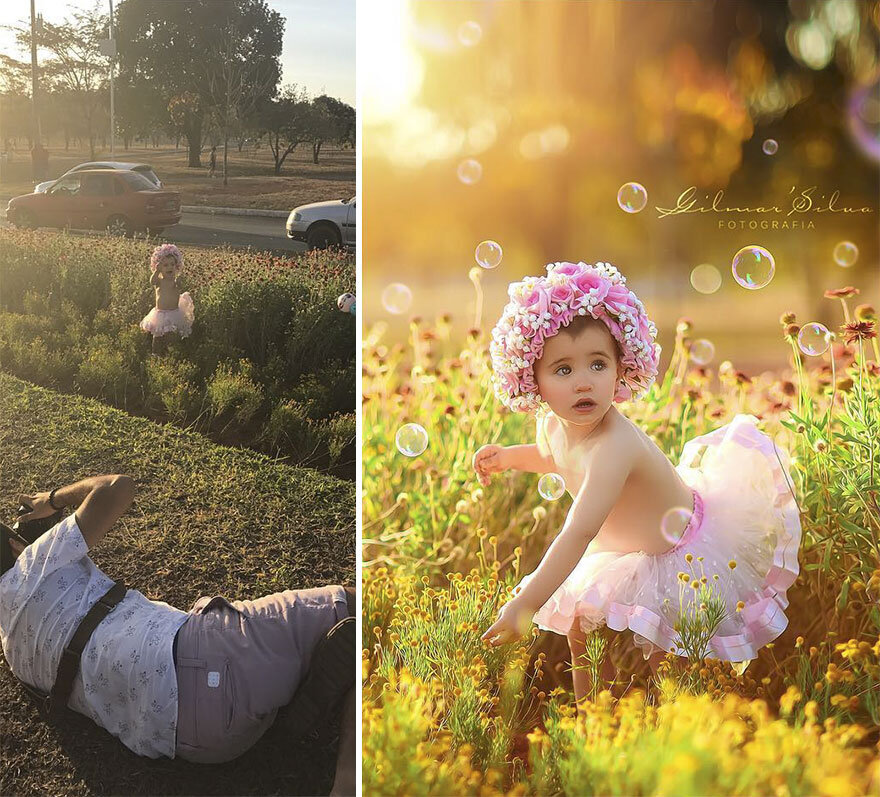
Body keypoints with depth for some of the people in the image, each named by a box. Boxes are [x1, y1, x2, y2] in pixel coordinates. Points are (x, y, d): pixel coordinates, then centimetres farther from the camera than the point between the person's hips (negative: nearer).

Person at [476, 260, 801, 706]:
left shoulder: (616, 446, -41)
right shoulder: (552, 424, -13)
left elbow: (577, 535, -47)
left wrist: (524, 606, -49)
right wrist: (510, 457, 0)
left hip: (688, 557, -8)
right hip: (627, 549, 8)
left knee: (660, 657, -2)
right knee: (582, 621, 11)